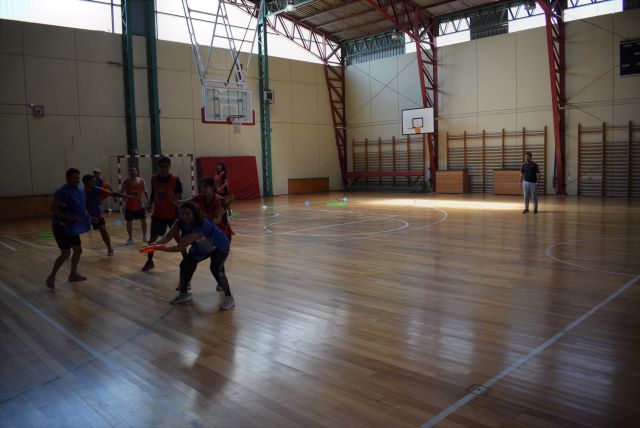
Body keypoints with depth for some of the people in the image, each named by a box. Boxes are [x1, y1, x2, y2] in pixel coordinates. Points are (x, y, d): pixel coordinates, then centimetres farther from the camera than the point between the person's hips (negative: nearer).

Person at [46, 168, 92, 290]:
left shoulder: (80, 191, 7)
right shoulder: (61, 191, -18)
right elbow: (53, 209, -22)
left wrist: (87, 216, 6)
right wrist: (68, 217, -30)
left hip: (72, 227, 8)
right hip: (61, 227, -8)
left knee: (78, 250, 13)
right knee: (66, 253, -11)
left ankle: (73, 274, 29)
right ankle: (51, 278, 3)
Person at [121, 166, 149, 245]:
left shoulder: (141, 181, -4)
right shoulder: (126, 182, -6)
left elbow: (145, 192, 4)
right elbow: (121, 192, -2)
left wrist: (148, 201, -2)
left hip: (140, 206, 1)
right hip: (129, 206, -1)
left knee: (143, 221, 5)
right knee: (129, 222, 6)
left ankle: (144, 236, 23)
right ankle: (130, 238, 20)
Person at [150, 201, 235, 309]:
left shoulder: (201, 226, -42)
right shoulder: (180, 222, -20)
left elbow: (181, 247, -45)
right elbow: (168, 236, -25)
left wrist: (160, 248, -50)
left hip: (219, 246, -8)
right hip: (201, 247, 8)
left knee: (215, 268, -28)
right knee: (185, 265, 0)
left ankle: (229, 297, -11)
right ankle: (183, 294, 23)